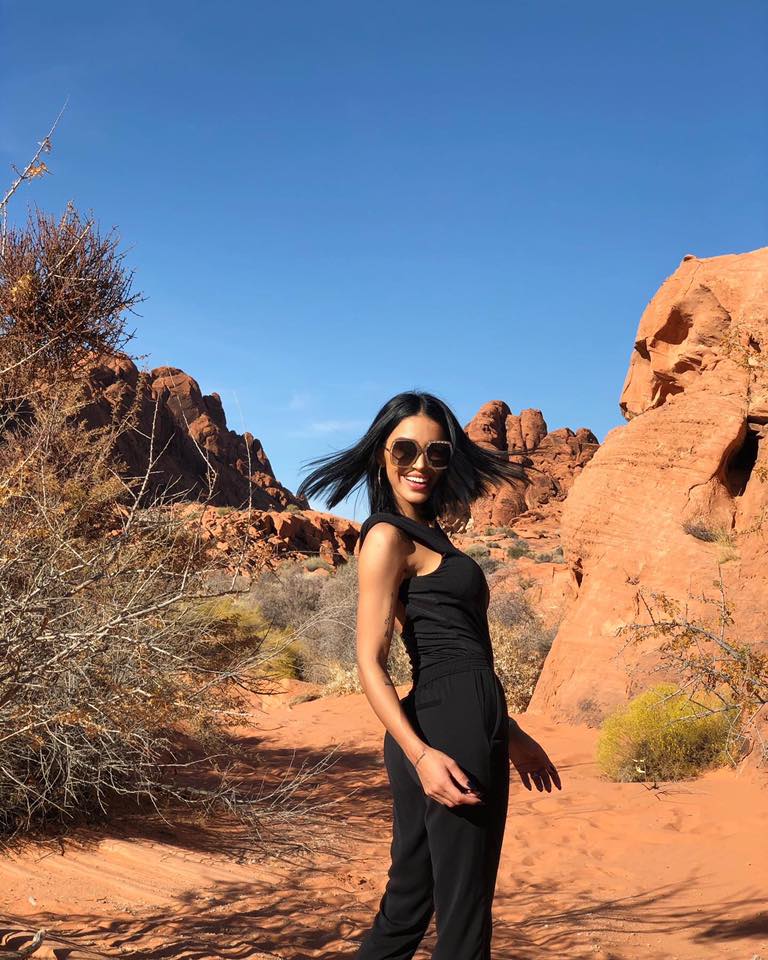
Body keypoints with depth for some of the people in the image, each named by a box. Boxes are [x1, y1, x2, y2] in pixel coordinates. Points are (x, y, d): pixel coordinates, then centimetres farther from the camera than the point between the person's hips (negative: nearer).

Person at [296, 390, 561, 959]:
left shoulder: (427, 534, 19)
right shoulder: (388, 536, -9)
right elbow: (369, 662, -15)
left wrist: (509, 733, 23)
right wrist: (420, 753, -26)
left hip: (465, 725, 9)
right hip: (448, 734, -9)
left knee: (409, 902, 16)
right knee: (464, 914, 1)